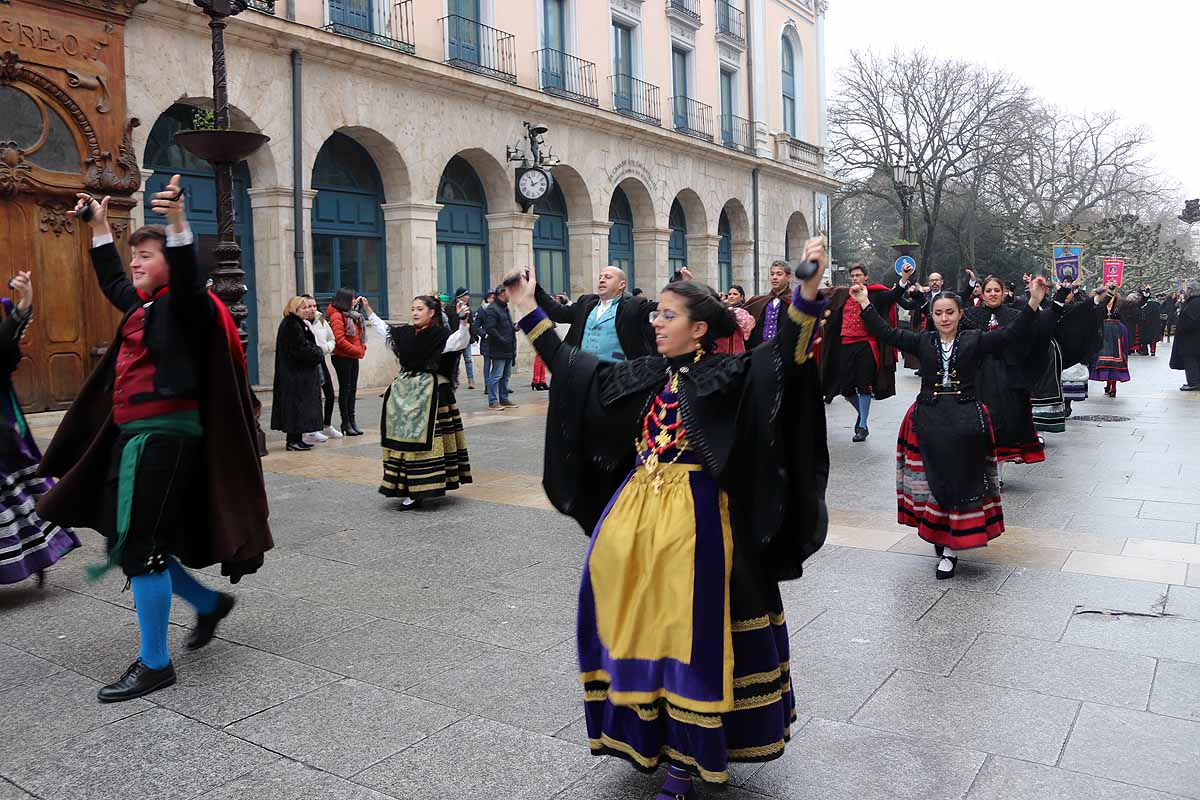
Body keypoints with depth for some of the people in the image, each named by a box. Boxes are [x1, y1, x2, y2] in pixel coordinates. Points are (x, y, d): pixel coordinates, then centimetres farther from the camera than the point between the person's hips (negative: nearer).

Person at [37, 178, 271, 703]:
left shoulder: (184, 304, -8)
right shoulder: (143, 305, 17)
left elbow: (187, 277, -30)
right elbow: (111, 281, 37)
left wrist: (177, 222, -44)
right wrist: (99, 226, 40)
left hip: (165, 433, -10)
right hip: (134, 434, 10)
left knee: (140, 546, -7)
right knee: (127, 540, 14)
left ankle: (154, 664, 4)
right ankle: (209, 603, 31)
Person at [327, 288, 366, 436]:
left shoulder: (352, 315, 14)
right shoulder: (337, 316, -13)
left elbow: (358, 335, 20)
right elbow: (340, 340, -20)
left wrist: (362, 348, 4)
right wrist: (358, 350, -15)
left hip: (353, 357, 8)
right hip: (342, 358, -8)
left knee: (352, 389, 10)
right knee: (345, 388, -1)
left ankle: (352, 420, 17)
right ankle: (346, 423, 5)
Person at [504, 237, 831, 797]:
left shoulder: (726, 374, -7)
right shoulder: (643, 375, 10)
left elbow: (784, 357, -22)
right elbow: (572, 366, 19)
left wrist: (807, 291, -37)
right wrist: (529, 312, 21)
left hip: (691, 517, -6)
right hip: (634, 512, 6)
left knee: (688, 630, 2)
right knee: (637, 626, 14)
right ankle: (646, 737, 36)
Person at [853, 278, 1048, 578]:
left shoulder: (975, 339, 3)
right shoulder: (922, 341, 8)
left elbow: (1013, 333, -6)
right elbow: (886, 334, 5)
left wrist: (1034, 300, -17)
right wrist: (865, 303, 2)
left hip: (965, 420, -1)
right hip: (928, 421, 2)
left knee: (961, 482, 0)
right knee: (934, 482, 7)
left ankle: (951, 549, 6)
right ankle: (938, 533, 26)